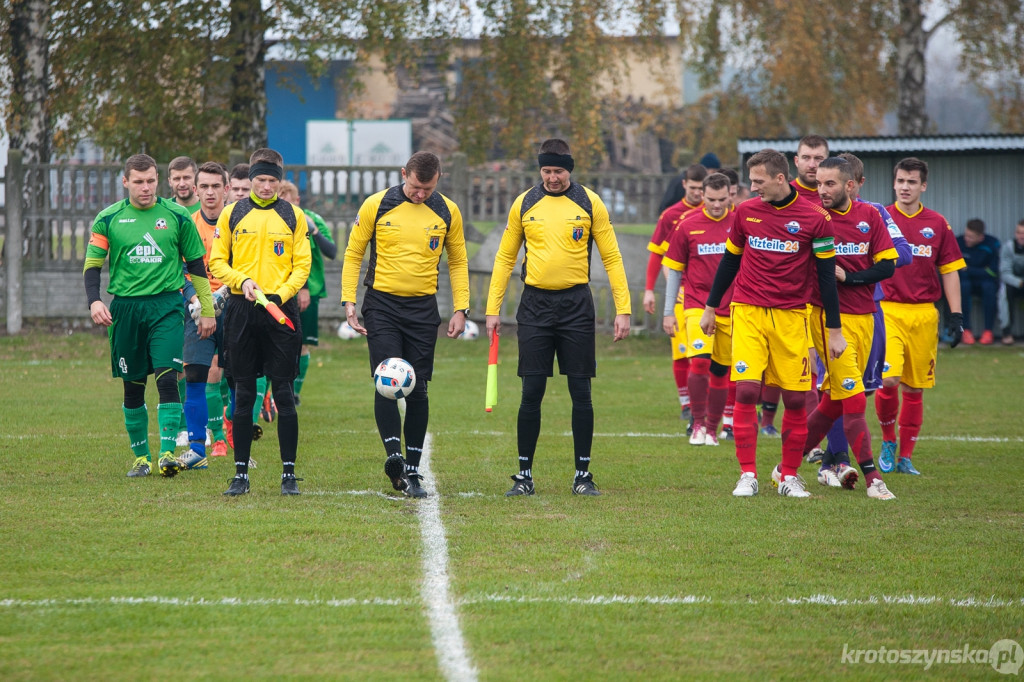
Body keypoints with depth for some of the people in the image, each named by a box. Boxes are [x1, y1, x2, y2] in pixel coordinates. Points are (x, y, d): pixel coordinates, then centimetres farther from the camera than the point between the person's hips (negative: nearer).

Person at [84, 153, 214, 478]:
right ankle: (141, 457, 17)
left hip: (166, 305, -1)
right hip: (125, 307, 1)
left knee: (167, 378, -15)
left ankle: (168, 452, -15)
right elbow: (92, 264, 5)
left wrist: (207, 310, 10)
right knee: (133, 387, 6)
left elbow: (196, 265, 10)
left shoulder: (176, 217, 4)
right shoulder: (109, 219, 4)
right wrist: (94, 301, -12)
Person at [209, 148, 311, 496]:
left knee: (284, 393, -3)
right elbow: (217, 262, 7)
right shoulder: (232, 214, 7)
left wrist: (280, 295, -12)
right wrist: (243, 281, -11)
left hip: (282, 309, -1)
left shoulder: (293, 216, 7)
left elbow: (302, 265, 4)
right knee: (244, 394, 2)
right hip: (242, 310, 1)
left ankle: (288, 473, 2)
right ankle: (241, 473, 7)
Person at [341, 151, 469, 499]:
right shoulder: (376, 206, -3)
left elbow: (458, 261, 13)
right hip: (382, 304, -2)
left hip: (423, 309, 2)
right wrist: (349, 301, -3)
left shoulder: (447, 212, 3)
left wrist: (460, 309, 4)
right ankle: (394, 456, -19)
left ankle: (412, 472, 7)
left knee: (417, 390, 2)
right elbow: (353, 253, 4)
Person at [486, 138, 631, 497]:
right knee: (531, 393, -2)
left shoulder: (589, 203, 1)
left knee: (581, 393, 1)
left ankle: (583, 474, 9)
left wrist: (623, 309, -3)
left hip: (576, 305, -1)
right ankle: (524, 475, 6)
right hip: (535, 304, 1)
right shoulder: (524, 204, 5)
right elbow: (505, 257, 11)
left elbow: (611, 258, 3)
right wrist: (493, 309, 4)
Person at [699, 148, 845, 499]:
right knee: (746, 390, -11)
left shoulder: (814, 218, -3)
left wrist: (834, 330, 1)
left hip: (791, 317, -1)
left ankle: (788, 476, 15)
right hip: (748, 312, 1)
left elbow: (826, 276, 1)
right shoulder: (745, 212, 5)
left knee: (795, 399, 0)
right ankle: (748, 475, -5)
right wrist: (710, 308, 21)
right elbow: (730, 260, 17)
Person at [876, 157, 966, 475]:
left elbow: (950, 272, 10)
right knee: (888, 381, -17)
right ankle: (888, 442, 8)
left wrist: (956, 316, 3)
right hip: (887, 311, -2)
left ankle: (905, 457, 16)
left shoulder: (937, 224, 7)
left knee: (915, 388, 5)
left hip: (924, 315, 2)